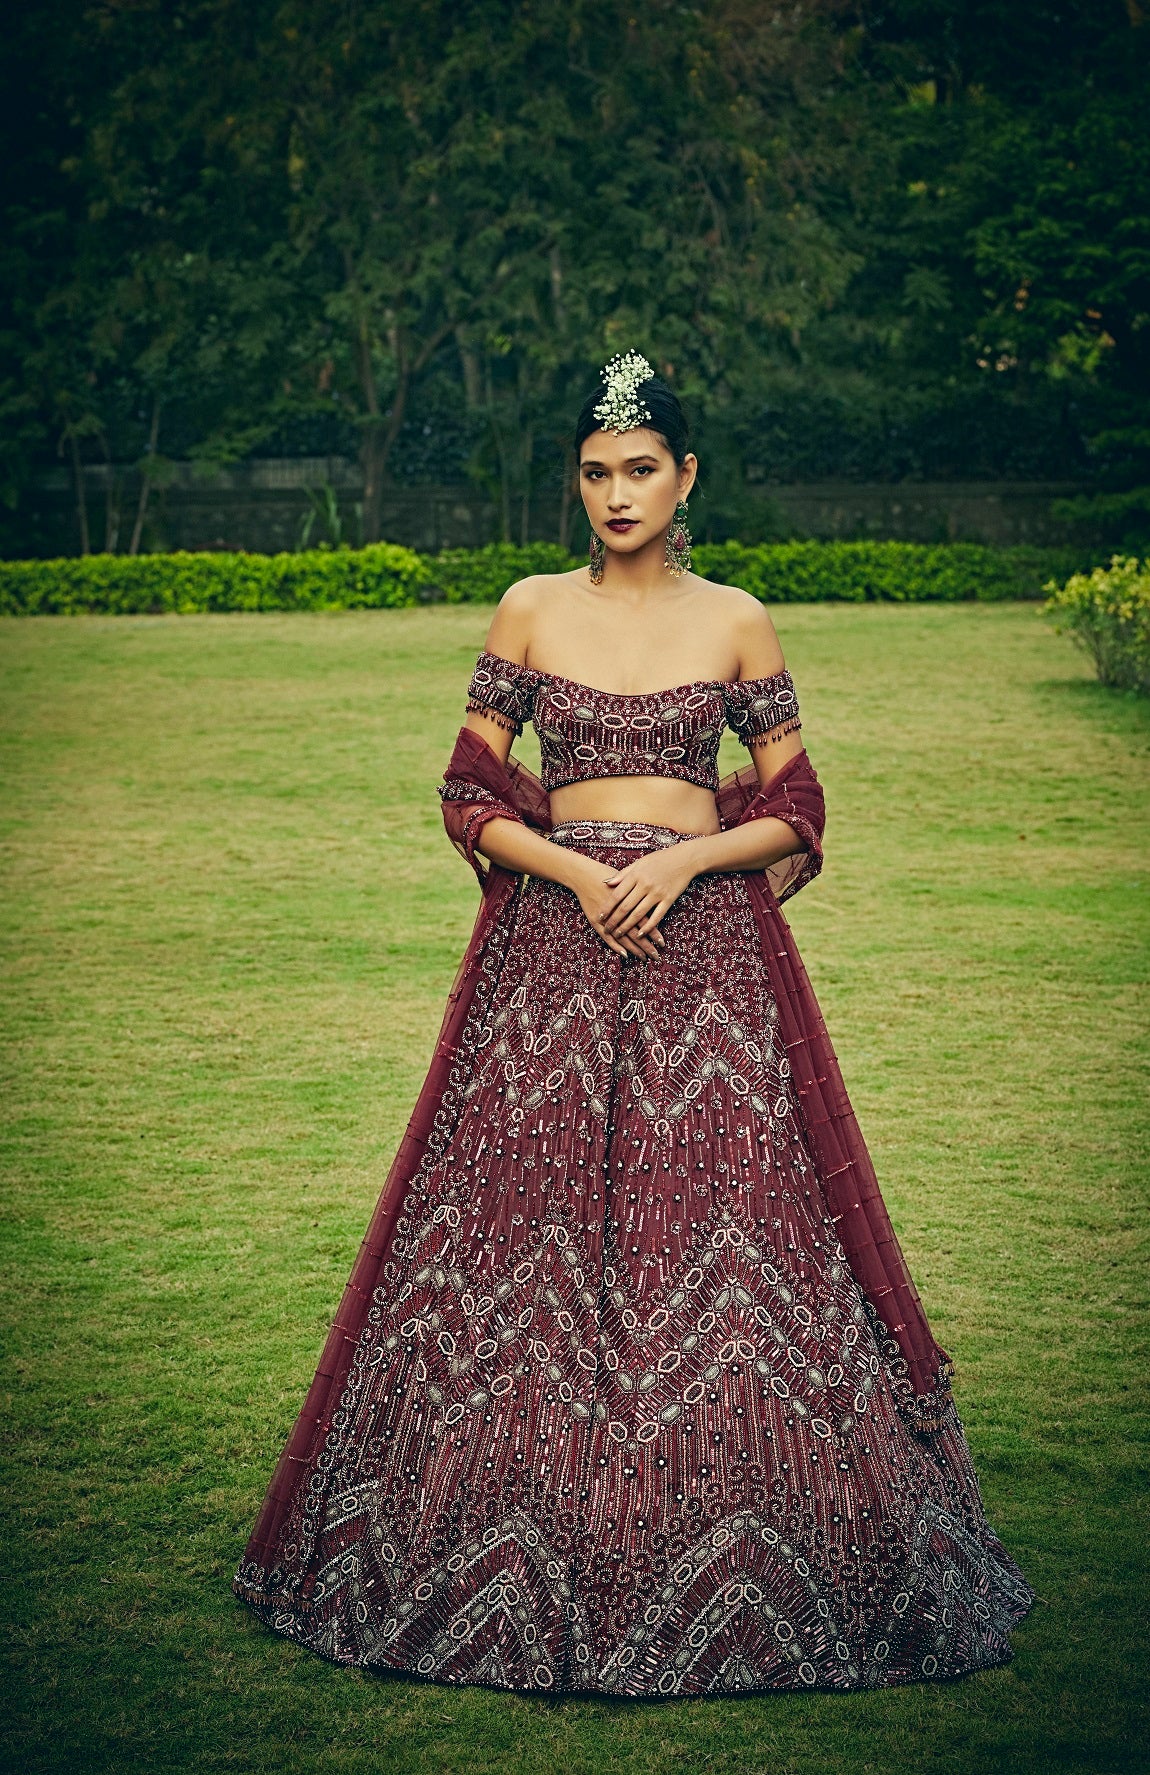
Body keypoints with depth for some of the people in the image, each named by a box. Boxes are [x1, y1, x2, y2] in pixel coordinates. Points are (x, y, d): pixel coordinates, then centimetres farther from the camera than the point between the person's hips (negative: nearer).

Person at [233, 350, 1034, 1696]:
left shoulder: (738, 624, 6)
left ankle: (728, 1568, 7)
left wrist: (682, 862, -10)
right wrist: (575, 870, -10)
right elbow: (470, 796, 5)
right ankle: (524, 1555, 9)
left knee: (721, 1218, -5)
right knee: (529, 1218, -3)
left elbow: (791, 816, 6)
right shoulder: (530, 612, 6)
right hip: (550, 940, 1)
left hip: (706, 943, 0)